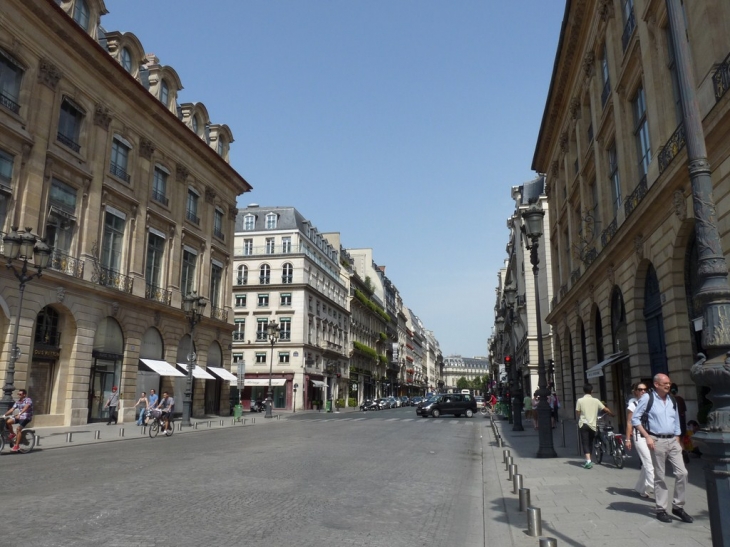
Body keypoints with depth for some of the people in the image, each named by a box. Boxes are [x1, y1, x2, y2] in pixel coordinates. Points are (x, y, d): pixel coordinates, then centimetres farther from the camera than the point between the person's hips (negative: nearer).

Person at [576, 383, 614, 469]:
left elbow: (577, 413, -1)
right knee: (590, 443, 17)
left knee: (585, 443, -3)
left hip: (583, 424, -2)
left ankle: (588, 461, -18)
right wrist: (612, 413, 22)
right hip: (593, 425, 3)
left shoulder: (580, 400, -5)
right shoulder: (595, 401, 1)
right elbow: (606, 409, 3)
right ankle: (588, 460, 26)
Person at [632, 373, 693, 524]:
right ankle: (661, 509, 13)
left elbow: (676, 423, 18)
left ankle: (678, 506, 15)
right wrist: (647, 437, -13)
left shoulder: (672, 400, 11)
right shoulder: (647, 398, -7)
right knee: (659, 477, 2)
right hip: (657, 441, -5)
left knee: (682, 473, 0)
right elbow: (635, 419, -7)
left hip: (672, 441, 5)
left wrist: (678, 441, 11)